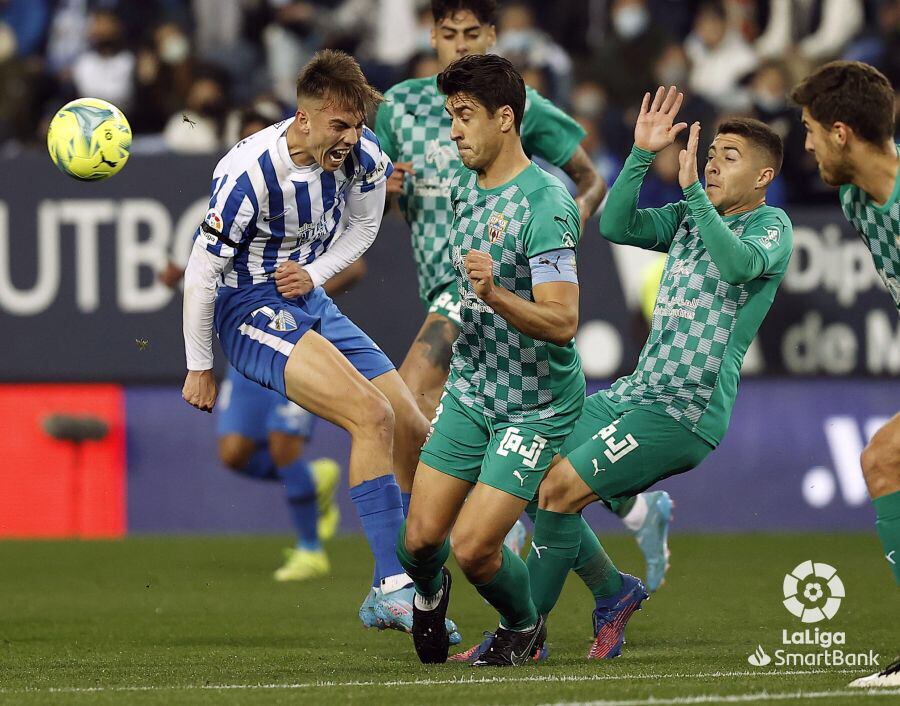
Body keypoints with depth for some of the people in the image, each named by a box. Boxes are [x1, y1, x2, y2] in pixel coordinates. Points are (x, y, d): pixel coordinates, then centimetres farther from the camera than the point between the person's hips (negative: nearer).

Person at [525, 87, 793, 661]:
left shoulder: (771, 225, -4)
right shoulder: (688, 218, 17)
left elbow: (739, 265, -26)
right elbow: (615, 226, 4)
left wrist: (693, 190, -28)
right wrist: (642, 155, -5)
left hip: (685, 412, -8)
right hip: (635, 392, 8)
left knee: (560, 489, -17)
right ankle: (615, 590, 19)